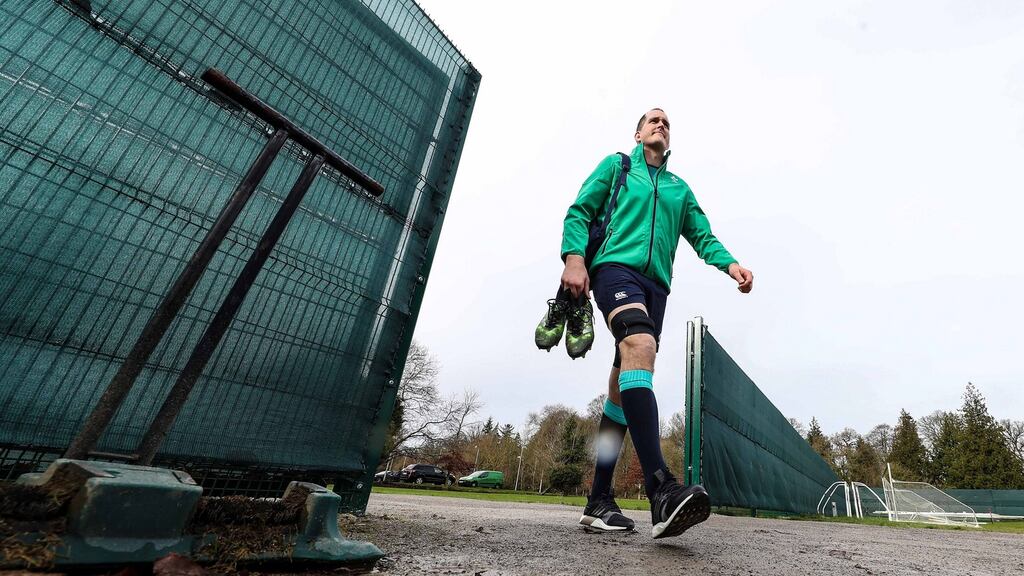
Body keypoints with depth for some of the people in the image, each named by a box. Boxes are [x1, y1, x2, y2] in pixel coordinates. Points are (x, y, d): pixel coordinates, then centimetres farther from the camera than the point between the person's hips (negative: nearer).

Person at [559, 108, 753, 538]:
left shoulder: (680, 188, 29)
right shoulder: (616, 166, 19)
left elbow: (702, 236, 19)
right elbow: (579, 211, 7)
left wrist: (731, 265, -2)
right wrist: (573, 257, -11)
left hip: (655, 283, 5)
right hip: (616, 266, -4)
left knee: (623, 389, 0)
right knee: (640, 347, -33)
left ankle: (598, 501, 5)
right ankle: (661, 489, -41)